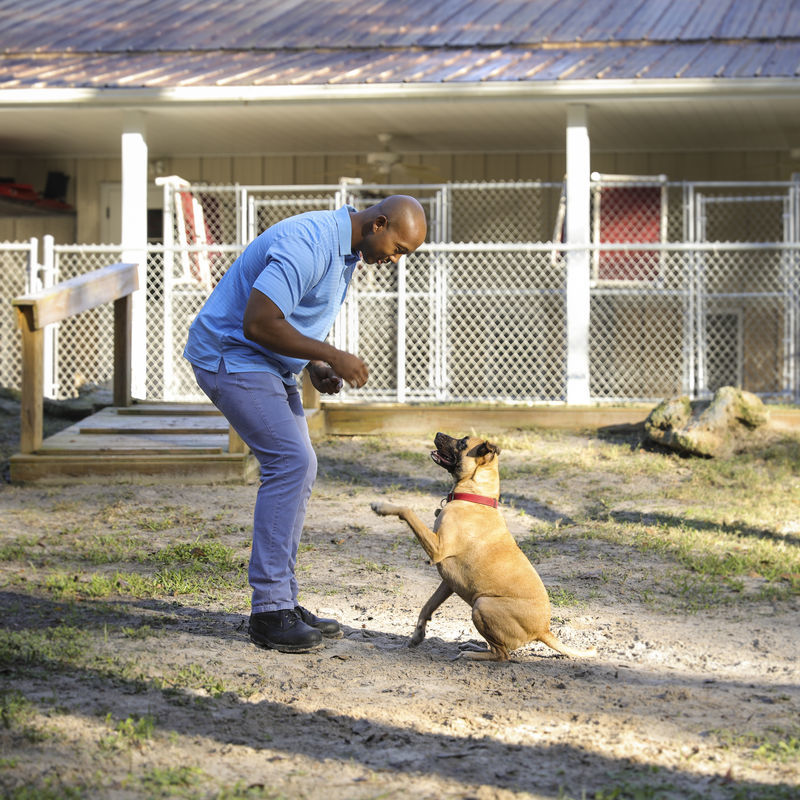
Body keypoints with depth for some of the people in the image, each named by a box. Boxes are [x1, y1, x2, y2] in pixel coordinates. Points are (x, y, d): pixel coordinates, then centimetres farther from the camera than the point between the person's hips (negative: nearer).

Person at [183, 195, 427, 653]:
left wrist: (314, 366, 3)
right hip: (231, 356, -11)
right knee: (291, 461, -17)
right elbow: (257, 323, -30)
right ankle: (269, 612, -15)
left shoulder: (345, 251, 9)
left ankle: (282, 601, 13)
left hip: (269, 363, 11)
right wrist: (330, 356, -24)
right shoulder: (309, 245, -25)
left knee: (298, 469, 8)